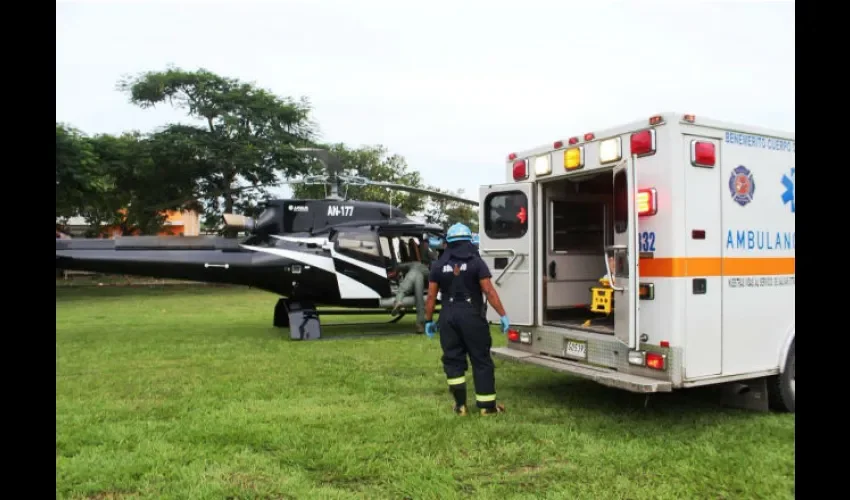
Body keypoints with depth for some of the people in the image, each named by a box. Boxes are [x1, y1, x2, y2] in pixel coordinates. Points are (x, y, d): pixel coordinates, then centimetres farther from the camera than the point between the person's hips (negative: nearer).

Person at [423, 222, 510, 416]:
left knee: (453, 359, 10)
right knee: (481, 360, 4)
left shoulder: (438, 265, 6)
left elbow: (431, 296, 5)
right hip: (472, 316, -2)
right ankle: (487, 405, 7)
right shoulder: (476, 262, -3)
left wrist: (428, 321, 13)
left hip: (448, 317, 3)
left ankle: (460, 404, 12)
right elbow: (489, 291, -9)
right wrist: (503, 315, -5)